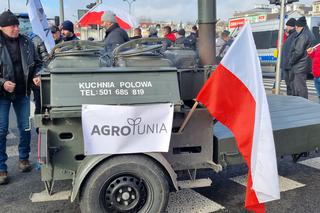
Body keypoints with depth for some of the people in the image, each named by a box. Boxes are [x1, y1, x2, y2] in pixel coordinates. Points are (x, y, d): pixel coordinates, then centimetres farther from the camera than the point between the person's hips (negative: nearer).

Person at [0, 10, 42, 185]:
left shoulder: (26, 43, 1)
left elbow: (37, 63, 11)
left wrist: (36, 76, -7)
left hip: (22, 93, 3)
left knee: (25, 127, 10)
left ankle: (23, 158, 31)